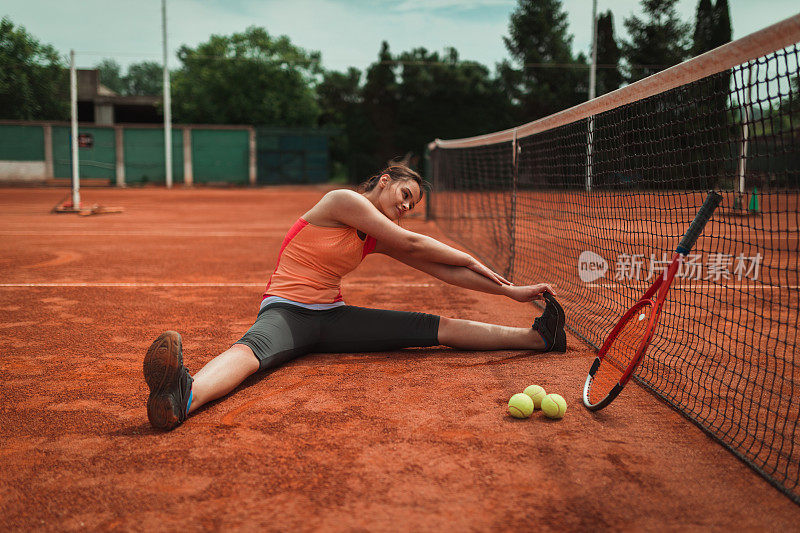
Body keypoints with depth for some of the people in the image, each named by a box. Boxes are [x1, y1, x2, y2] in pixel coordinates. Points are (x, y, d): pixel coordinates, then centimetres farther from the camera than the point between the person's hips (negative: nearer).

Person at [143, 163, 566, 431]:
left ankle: (538, 337, -5)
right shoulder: (343, 201, -8)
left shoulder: (380, 240, 13)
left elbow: (440, 269, 10)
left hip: (332, 316, 7)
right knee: (252, 348, -43)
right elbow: (412, 243, -10)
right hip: (286, 310, -6)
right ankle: (186, 396, -72)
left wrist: (512, 291, 6)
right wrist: (472, 261, 1)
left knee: (436, 328, -4)